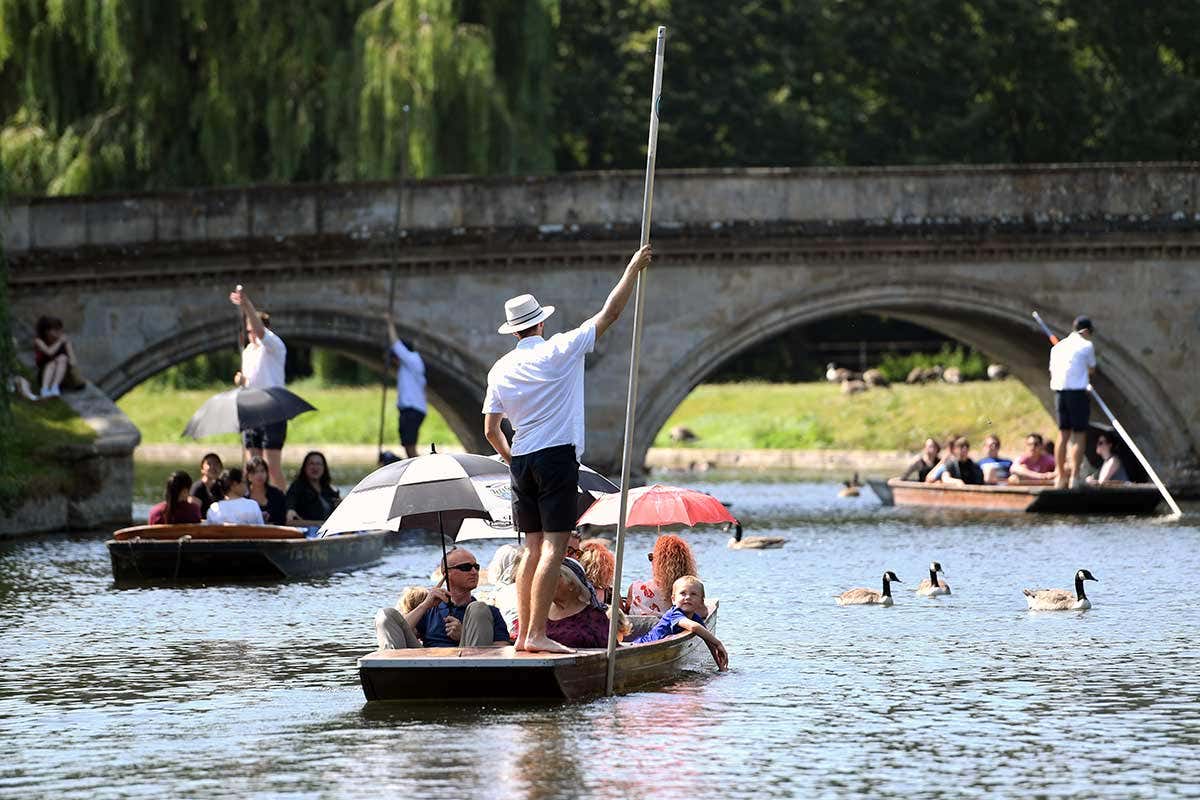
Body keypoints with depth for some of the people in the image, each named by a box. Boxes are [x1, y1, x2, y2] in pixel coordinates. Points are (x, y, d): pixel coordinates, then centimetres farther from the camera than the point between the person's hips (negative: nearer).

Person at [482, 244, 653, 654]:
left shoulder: (501, 369, 8)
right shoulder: (559, 351, -6)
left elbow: (490, 430, 10)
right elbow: (609, 313, -3)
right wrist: (633, 269, 6)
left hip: (522, 461, 6)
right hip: (557, 457, -6)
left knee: (533, 547, 12)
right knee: (554, 546, -9)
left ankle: (524, 634, 9)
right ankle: (538, 633, -17)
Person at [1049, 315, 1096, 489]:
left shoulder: (1058, 346, 14)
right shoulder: (1086, 345, -1)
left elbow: (1052, 370, 15)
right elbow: (1092, 369, 8)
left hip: (1059, 390, 5)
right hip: (1078, 391, -5)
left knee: (1063, 434, 12)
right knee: (1079, 435, -3)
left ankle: (1061, 475, 13)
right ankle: (1074, 477, -9)